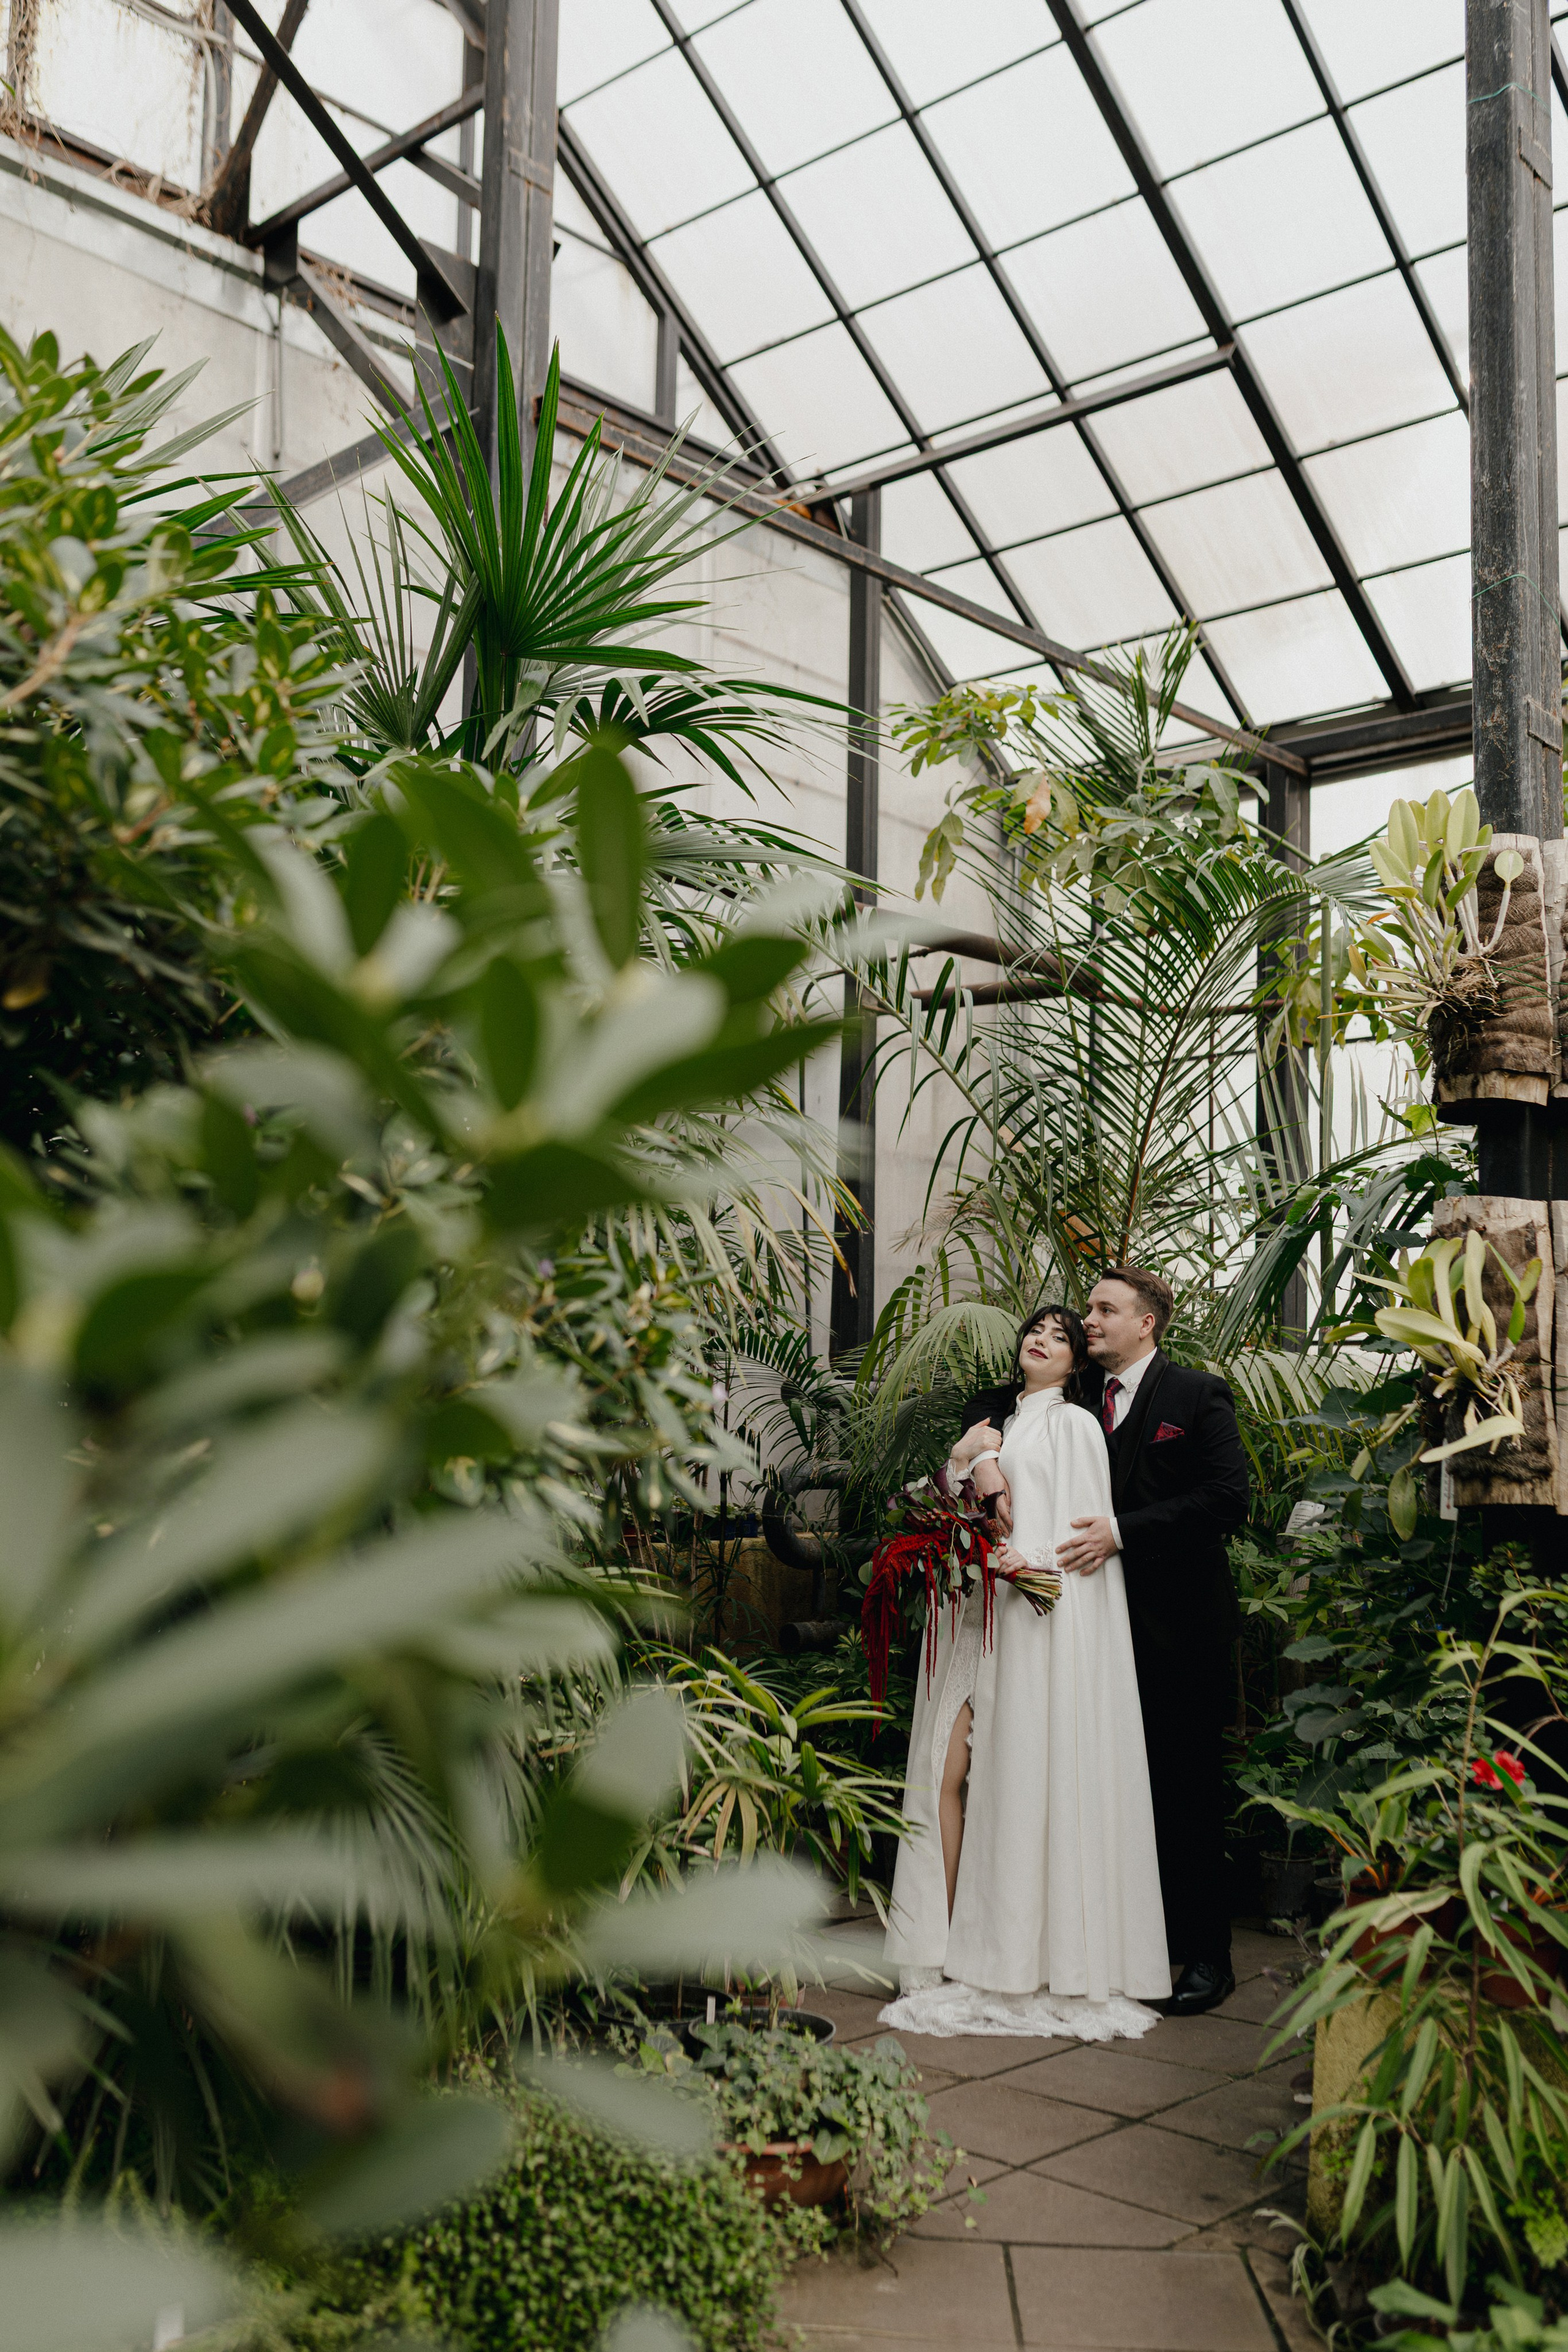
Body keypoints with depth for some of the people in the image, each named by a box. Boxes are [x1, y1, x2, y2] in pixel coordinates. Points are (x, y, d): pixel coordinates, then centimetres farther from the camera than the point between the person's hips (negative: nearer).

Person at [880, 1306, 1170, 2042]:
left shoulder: (1074, 1425, 4)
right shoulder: (995, 1423, 22)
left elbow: (1091, 1529, -4)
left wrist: (1034, 1559, -18)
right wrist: (961, 1460, 2)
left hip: (1041, 1617, -6)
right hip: (974, 1615, 6)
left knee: (1023, 1780, -7)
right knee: (949, 1774, -3)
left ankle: (1030, 1957, 0)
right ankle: (949, 1945, 2)